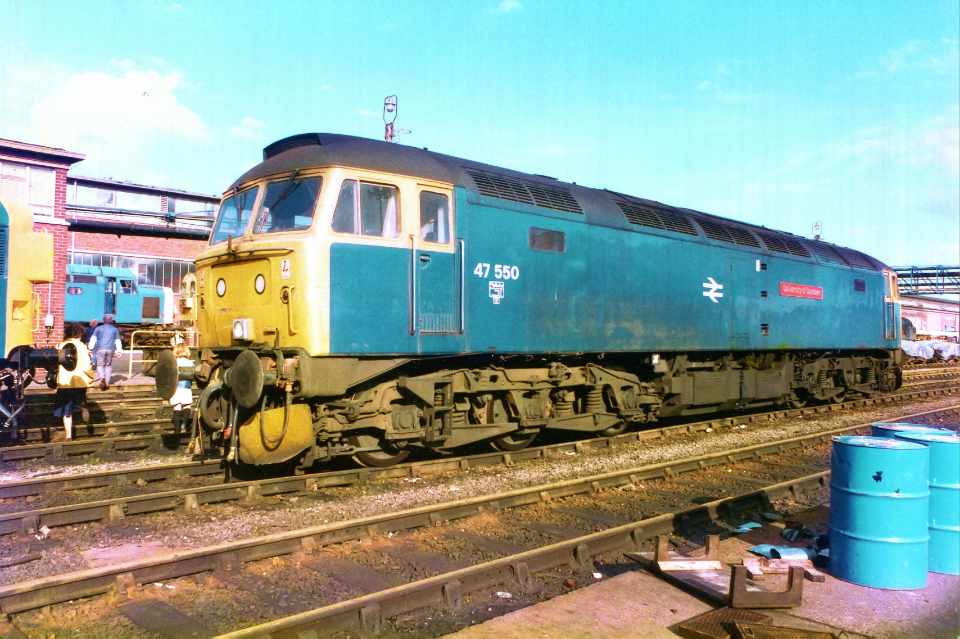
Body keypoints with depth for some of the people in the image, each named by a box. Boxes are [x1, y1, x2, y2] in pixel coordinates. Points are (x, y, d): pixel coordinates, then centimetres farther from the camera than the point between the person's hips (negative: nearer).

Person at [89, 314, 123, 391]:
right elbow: (118, 341, 9)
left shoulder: (98, 328, 8)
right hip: (110, 349, 1)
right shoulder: (115, 329, 12)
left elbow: (93, 338, -1)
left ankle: (102, 377, -23)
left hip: (100, 349, -1)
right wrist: (119, 350, 8)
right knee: (108, 366, 9)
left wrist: (91, 348, -6)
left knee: (100, 365, 4)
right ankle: (107, 383, 5)